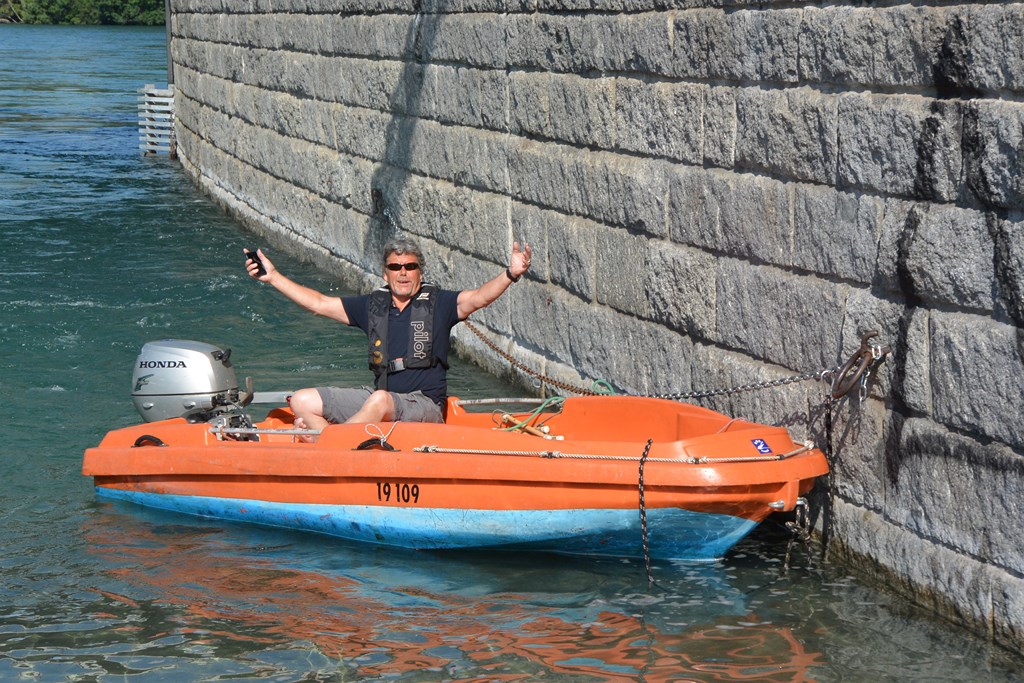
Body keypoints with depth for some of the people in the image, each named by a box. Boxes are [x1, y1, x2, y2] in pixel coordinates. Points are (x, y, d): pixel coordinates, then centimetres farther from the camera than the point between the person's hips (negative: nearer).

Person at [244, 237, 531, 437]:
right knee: (302, 401, -8)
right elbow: (319, 303, 17)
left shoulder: (438, 303, 1)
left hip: (425, 405, -6)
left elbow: (479, 297, -16)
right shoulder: (373, 305, 12)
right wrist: (273, 276, 15)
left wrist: (510, 275, -36)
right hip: (378, 395, 6)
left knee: (380, 401, -40)